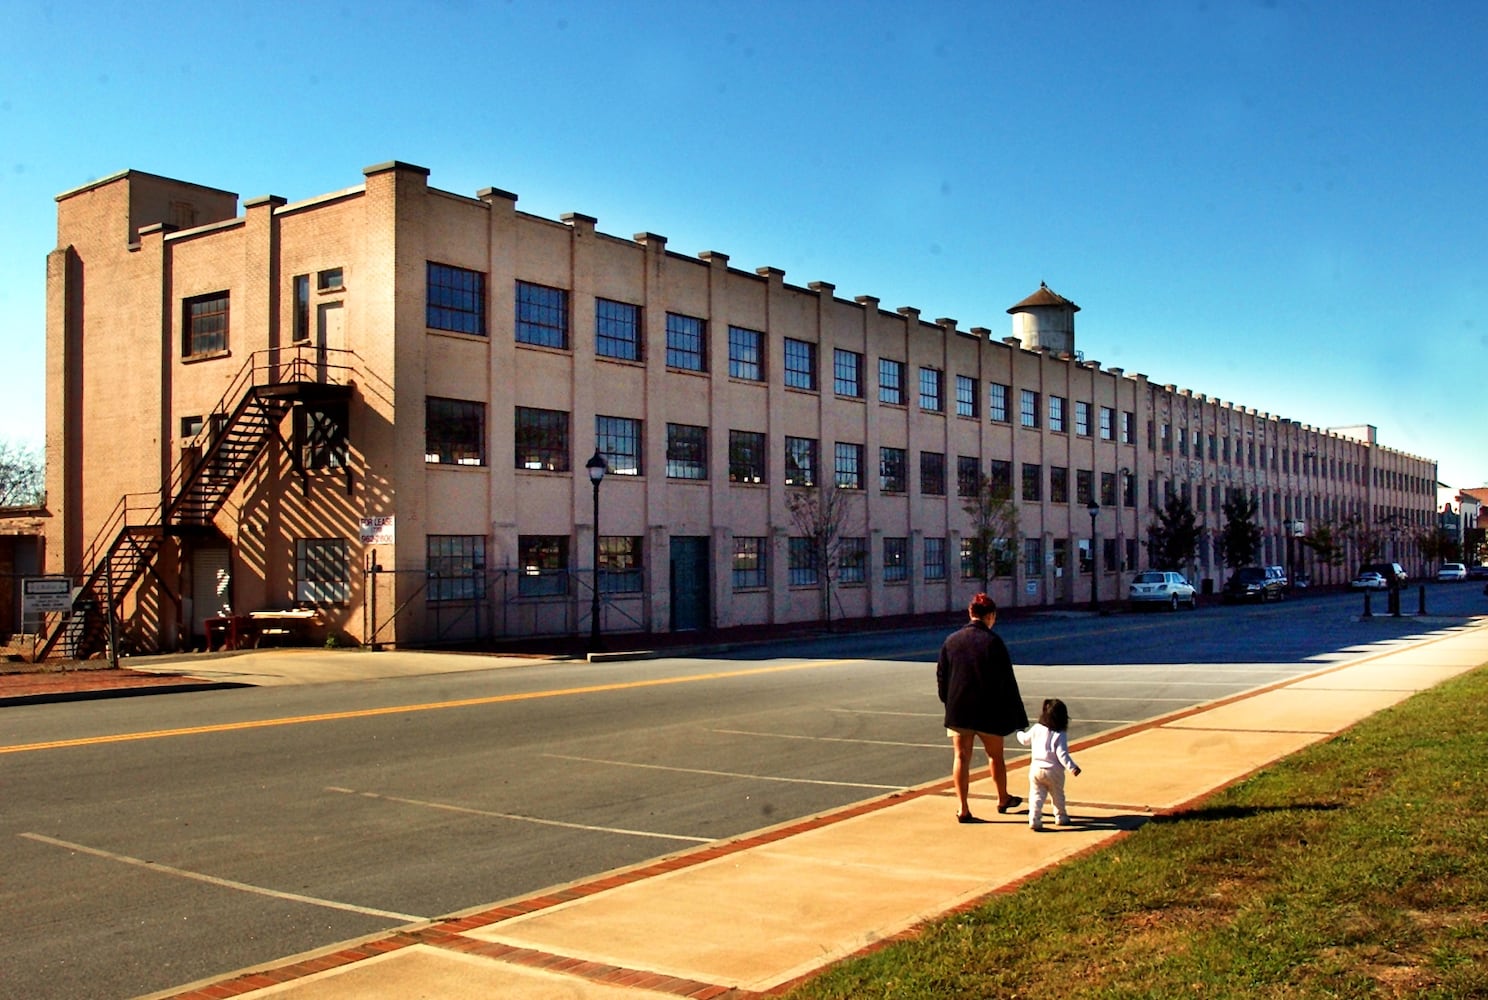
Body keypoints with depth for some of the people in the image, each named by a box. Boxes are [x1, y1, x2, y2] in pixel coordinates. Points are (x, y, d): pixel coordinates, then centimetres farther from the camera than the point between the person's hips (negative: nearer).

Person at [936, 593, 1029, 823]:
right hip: (988, 711, -2)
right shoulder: (993, 641, -12)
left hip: (958, 709, 3)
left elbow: (941, 676, 7)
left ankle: (962, 808, 3)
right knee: (996, 756, 16)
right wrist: (1017, 715, -5)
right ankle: (1003, 799, 34)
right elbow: (1006, 681, -10)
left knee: (962, 757, 5)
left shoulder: (951, 640, 0)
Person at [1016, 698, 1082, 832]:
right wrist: (1072, 767, -19)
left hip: (1035, 769, 2)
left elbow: (1025, 740, 17)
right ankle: (1061, 817, 29)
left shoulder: (1036, 729, 1)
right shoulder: (1060, 735, -10)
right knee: (1057, 795, 17)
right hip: (1053, 771, -2)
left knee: (1036, 795, 3)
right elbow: (1062, 754, -18)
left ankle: (1034, 819, -9)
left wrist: (1020, 733, 38)